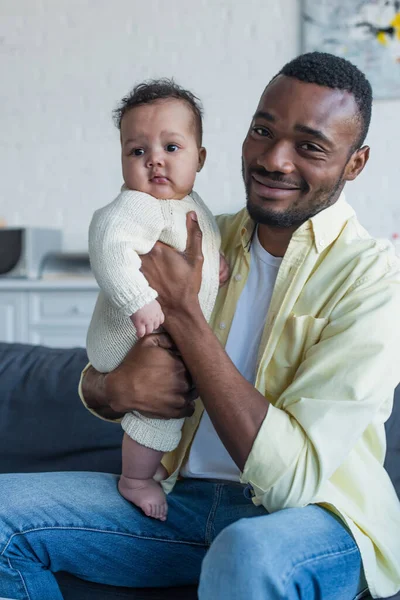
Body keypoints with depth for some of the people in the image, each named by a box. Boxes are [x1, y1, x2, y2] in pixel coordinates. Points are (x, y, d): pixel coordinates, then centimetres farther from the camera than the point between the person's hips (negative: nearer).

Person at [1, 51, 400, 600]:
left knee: (249, 553, -40)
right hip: (186, 494, 6)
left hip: (319, 516, -5)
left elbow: (291, 477, -23)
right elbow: (94, 379, 10)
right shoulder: (212, 238, 3)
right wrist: (115, 388, -17)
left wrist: (182, 310, -20)